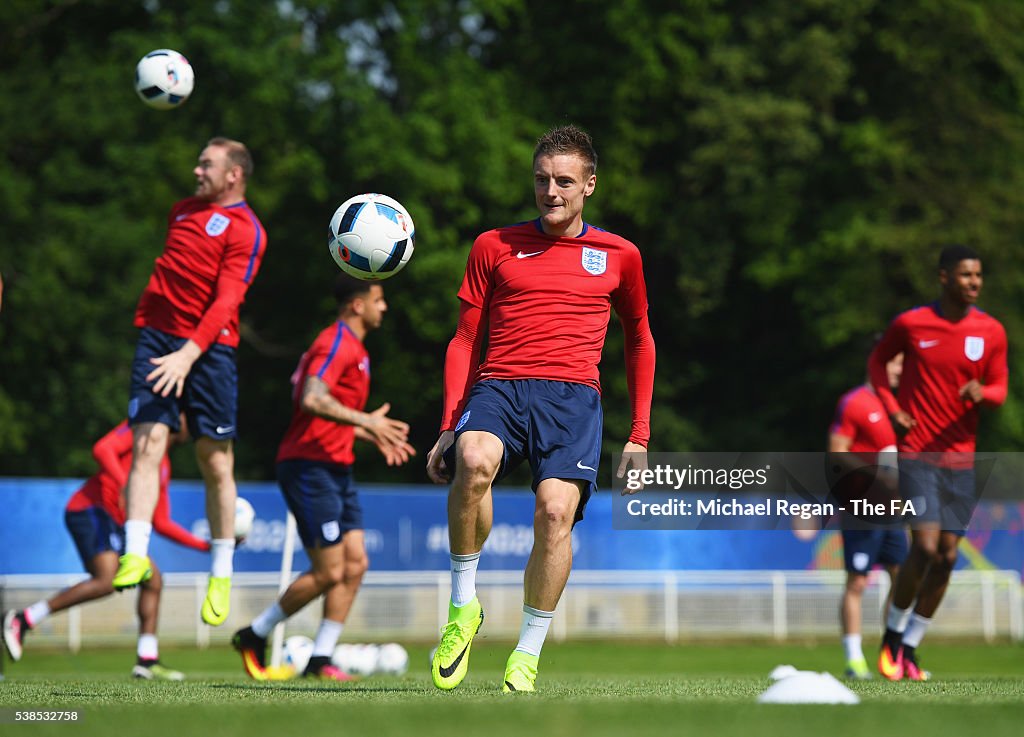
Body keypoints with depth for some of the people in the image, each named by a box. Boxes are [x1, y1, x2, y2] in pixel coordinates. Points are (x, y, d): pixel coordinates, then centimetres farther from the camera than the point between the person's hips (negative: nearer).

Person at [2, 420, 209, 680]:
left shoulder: (164, 466, 26)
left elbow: (162, 523, 27)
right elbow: (102, 449, -16)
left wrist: (205, 545, 22)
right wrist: (124, 484, -29)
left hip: (114, 524, 10)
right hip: (90, 510, -10)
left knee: (153, 580, 9)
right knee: (105, 581, -26)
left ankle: (147, 661, 9)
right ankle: (22, 621, -24)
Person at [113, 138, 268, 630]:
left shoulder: (246, 231, -3)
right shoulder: (183, 211, 18)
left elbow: (227, 298, -15)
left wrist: (190, 351, -27)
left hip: (209, 349, -4)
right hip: (157, 335, 4)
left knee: (215, 461, 0)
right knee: (147, 443, -13)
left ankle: (221, 575, 10)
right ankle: (135, 556, -20)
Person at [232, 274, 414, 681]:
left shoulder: (352, 348, 19)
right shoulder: (336, 343, -13)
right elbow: (312, 401, -28)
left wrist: (375, 436, 22)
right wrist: (366, 421, -28)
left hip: (336, 470, 10)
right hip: (310, 468, -10)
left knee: (355, 563, 2)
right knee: (329, 572, -9)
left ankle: (321, 659, 4)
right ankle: (254, 636, 6)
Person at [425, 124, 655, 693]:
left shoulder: (618, 256, 16)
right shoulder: (495, 247, 16)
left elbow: (639, 340, 27)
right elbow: (464, 341, 18)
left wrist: (639, 436, 20)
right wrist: (449, 427, 8)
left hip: (572, 395, 0)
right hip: (499, 388, 0)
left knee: (556, 508, -25)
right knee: (474, 461, -34)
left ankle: (528, 654, -12)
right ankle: (463, 605, -16)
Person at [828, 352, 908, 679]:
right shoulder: (854, 403, -7)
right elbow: (836, 453, -11)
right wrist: (873, 468, -21)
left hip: (891, 509, 8)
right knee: (857, 582, -6)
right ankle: (854, 659, -3)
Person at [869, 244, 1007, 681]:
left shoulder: (991, 332, 2)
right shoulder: (911, 324, -3)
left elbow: (999, 388, 9)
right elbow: (878, 360, 14)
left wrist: (982, 393, -16)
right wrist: (891, 408, 0)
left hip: (962, 459, 3)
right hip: (917, 452, -3)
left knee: (946, 557, 1)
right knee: (925, 547, -15)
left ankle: (909, 649, 14)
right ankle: (892, 636, 6)